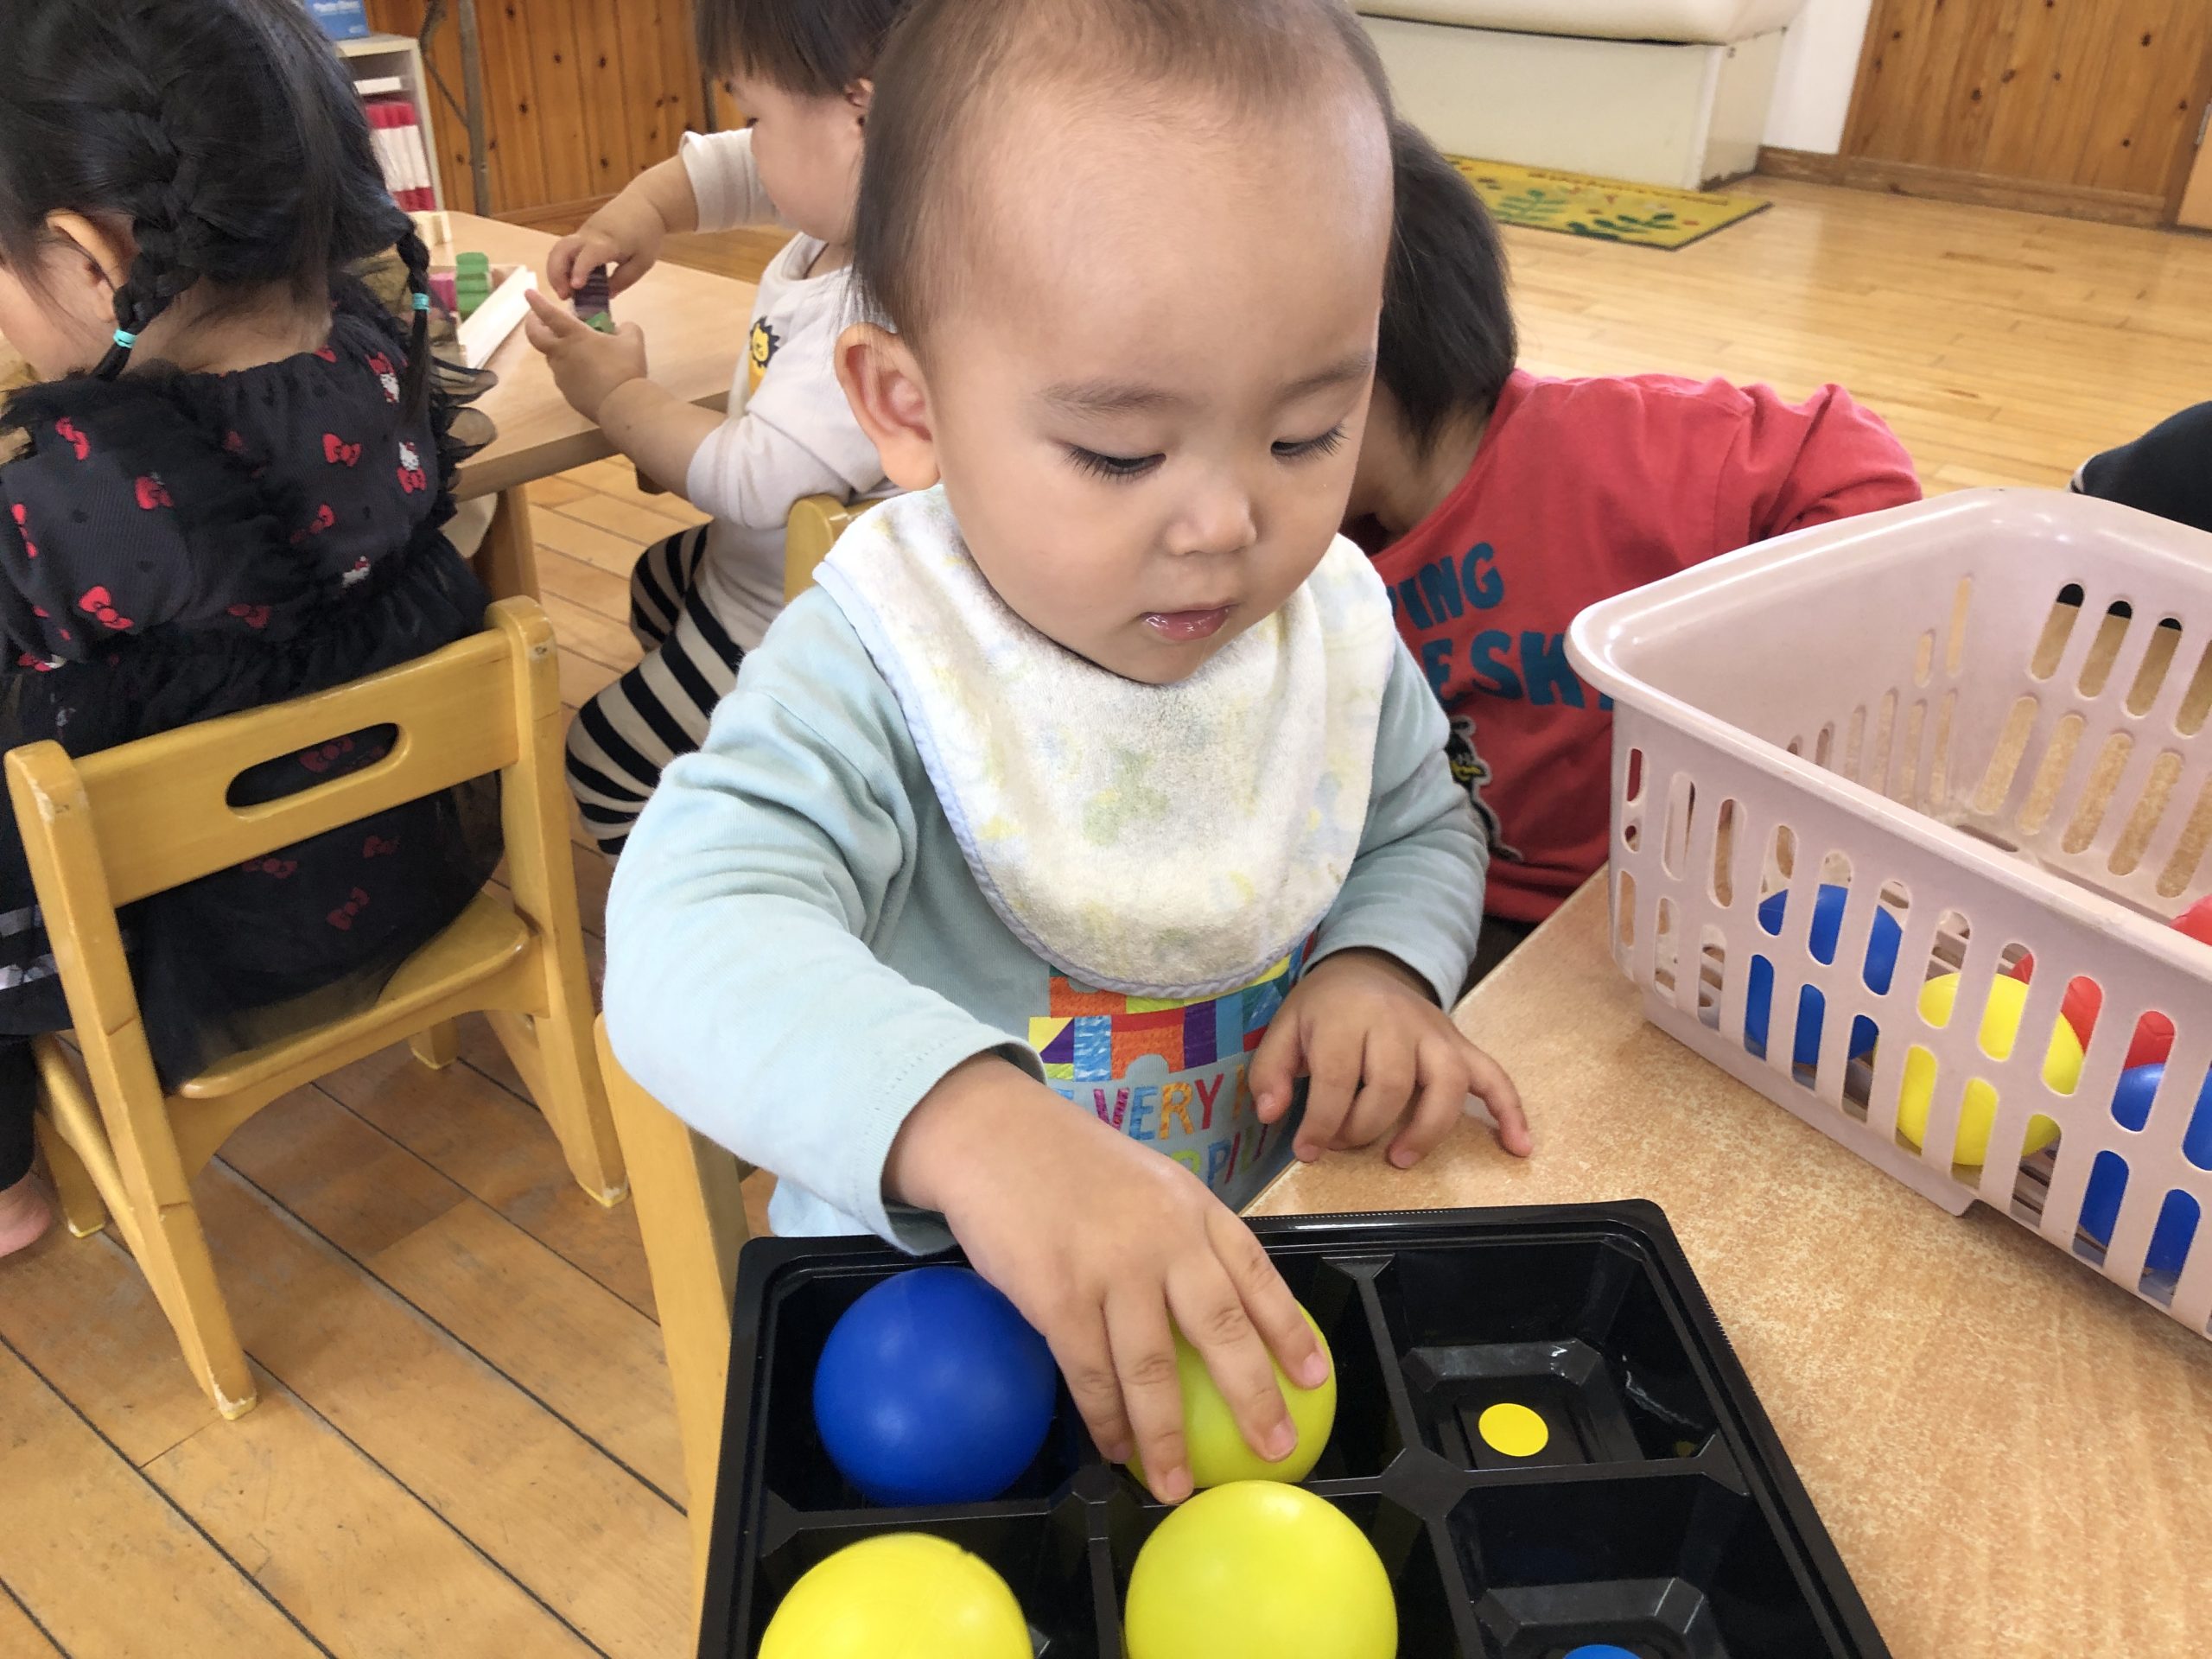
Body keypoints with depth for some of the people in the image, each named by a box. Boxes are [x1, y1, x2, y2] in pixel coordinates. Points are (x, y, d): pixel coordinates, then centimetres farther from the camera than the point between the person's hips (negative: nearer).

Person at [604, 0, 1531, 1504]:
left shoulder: (1336, 617, -5)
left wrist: (1383, 968, -10)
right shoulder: (877, 669, -22)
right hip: (925, 1314, -4)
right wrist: (974, 1125, -55)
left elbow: (1421, 828, 13)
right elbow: (693, 940, -37)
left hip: (1256, 1275, 5)